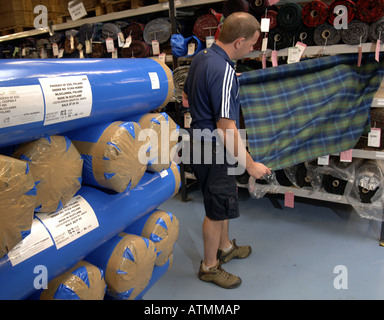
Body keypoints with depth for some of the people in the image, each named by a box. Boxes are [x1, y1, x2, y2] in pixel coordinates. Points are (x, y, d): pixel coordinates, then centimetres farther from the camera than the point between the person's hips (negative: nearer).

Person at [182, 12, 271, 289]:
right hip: (215, 151, -10)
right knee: (218, 210, 7)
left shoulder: (202, 57, 5)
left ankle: (225, 247, 45)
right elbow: (227, 130, -28)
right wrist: (251, 165, -19)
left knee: (225, 199, 24)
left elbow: (187, 96, 18)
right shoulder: (224, 72, -26)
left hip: (201, 141, 10)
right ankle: (209, 267, 28)